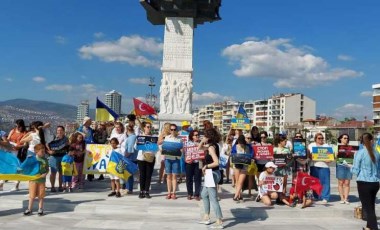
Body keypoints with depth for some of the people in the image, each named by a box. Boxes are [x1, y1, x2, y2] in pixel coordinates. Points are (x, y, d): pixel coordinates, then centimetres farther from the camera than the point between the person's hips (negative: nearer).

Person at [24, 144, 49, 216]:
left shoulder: (45, 160, 2)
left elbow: (47, 169, 7)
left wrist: (45, 174, -11)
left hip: (42, 180, 2)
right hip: (33, 180, -2)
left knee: (41, 196, 8)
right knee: (32, 196, 6)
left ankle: (40, 209, 19)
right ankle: (29, 209, 18)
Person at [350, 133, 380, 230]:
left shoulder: (360, 153, -11)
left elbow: (356, 171, -8)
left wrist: (351, 166, 11)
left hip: (364, 183, -5)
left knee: (367, 207, 0)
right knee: (371, 206, 19)